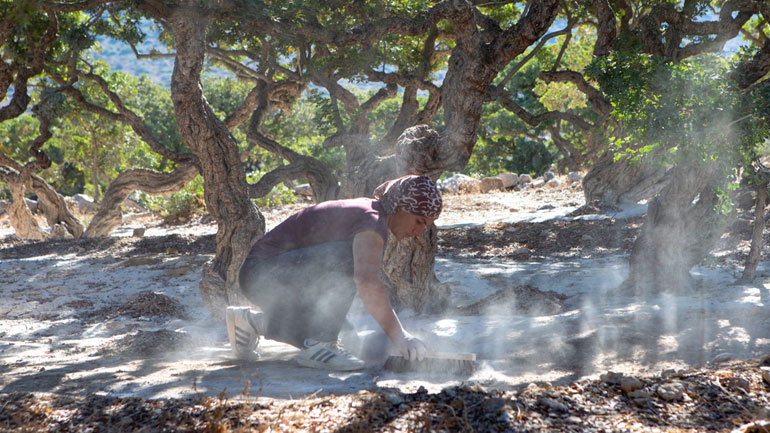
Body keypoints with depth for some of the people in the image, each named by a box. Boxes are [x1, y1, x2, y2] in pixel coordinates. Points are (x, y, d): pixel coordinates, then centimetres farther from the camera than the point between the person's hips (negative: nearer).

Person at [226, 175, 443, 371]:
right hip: (264, 272, -10)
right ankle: (317, 345, -24)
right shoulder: (372, 221, -18)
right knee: (350, 257, -28)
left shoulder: (365, 209, 12)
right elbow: (367, 281, -35)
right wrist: (397, 335, -35)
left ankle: (253, 321, 24)